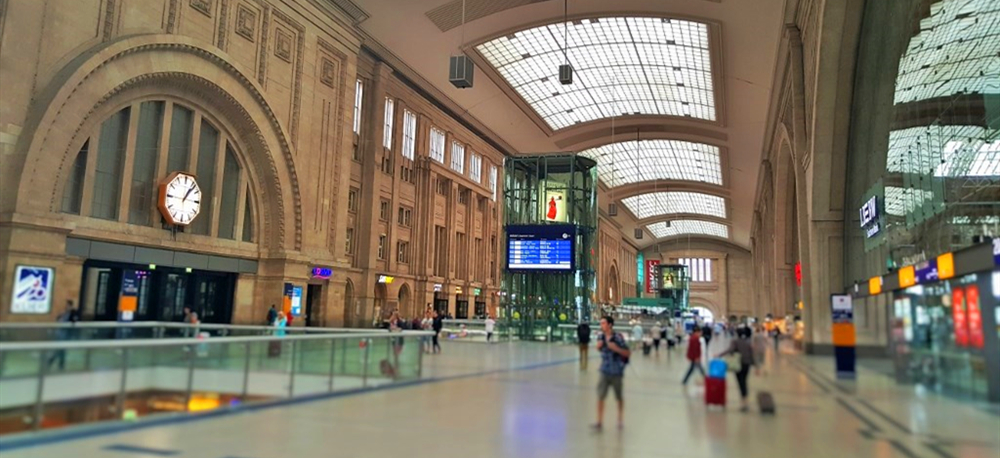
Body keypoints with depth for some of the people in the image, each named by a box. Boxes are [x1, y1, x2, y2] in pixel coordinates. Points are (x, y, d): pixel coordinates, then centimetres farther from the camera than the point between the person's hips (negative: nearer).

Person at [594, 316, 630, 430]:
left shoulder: (618, 338, -18)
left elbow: (628, 353, -15)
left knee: (619, 397, 14)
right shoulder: (601, 337, -2)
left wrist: (616, 348, -29)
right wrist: (598, 346, -6)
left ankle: (620, 419, 35)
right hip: (604, 372, 3)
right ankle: (599, 421, 3)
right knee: (600, 396, -4)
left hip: (616, 372, -3)